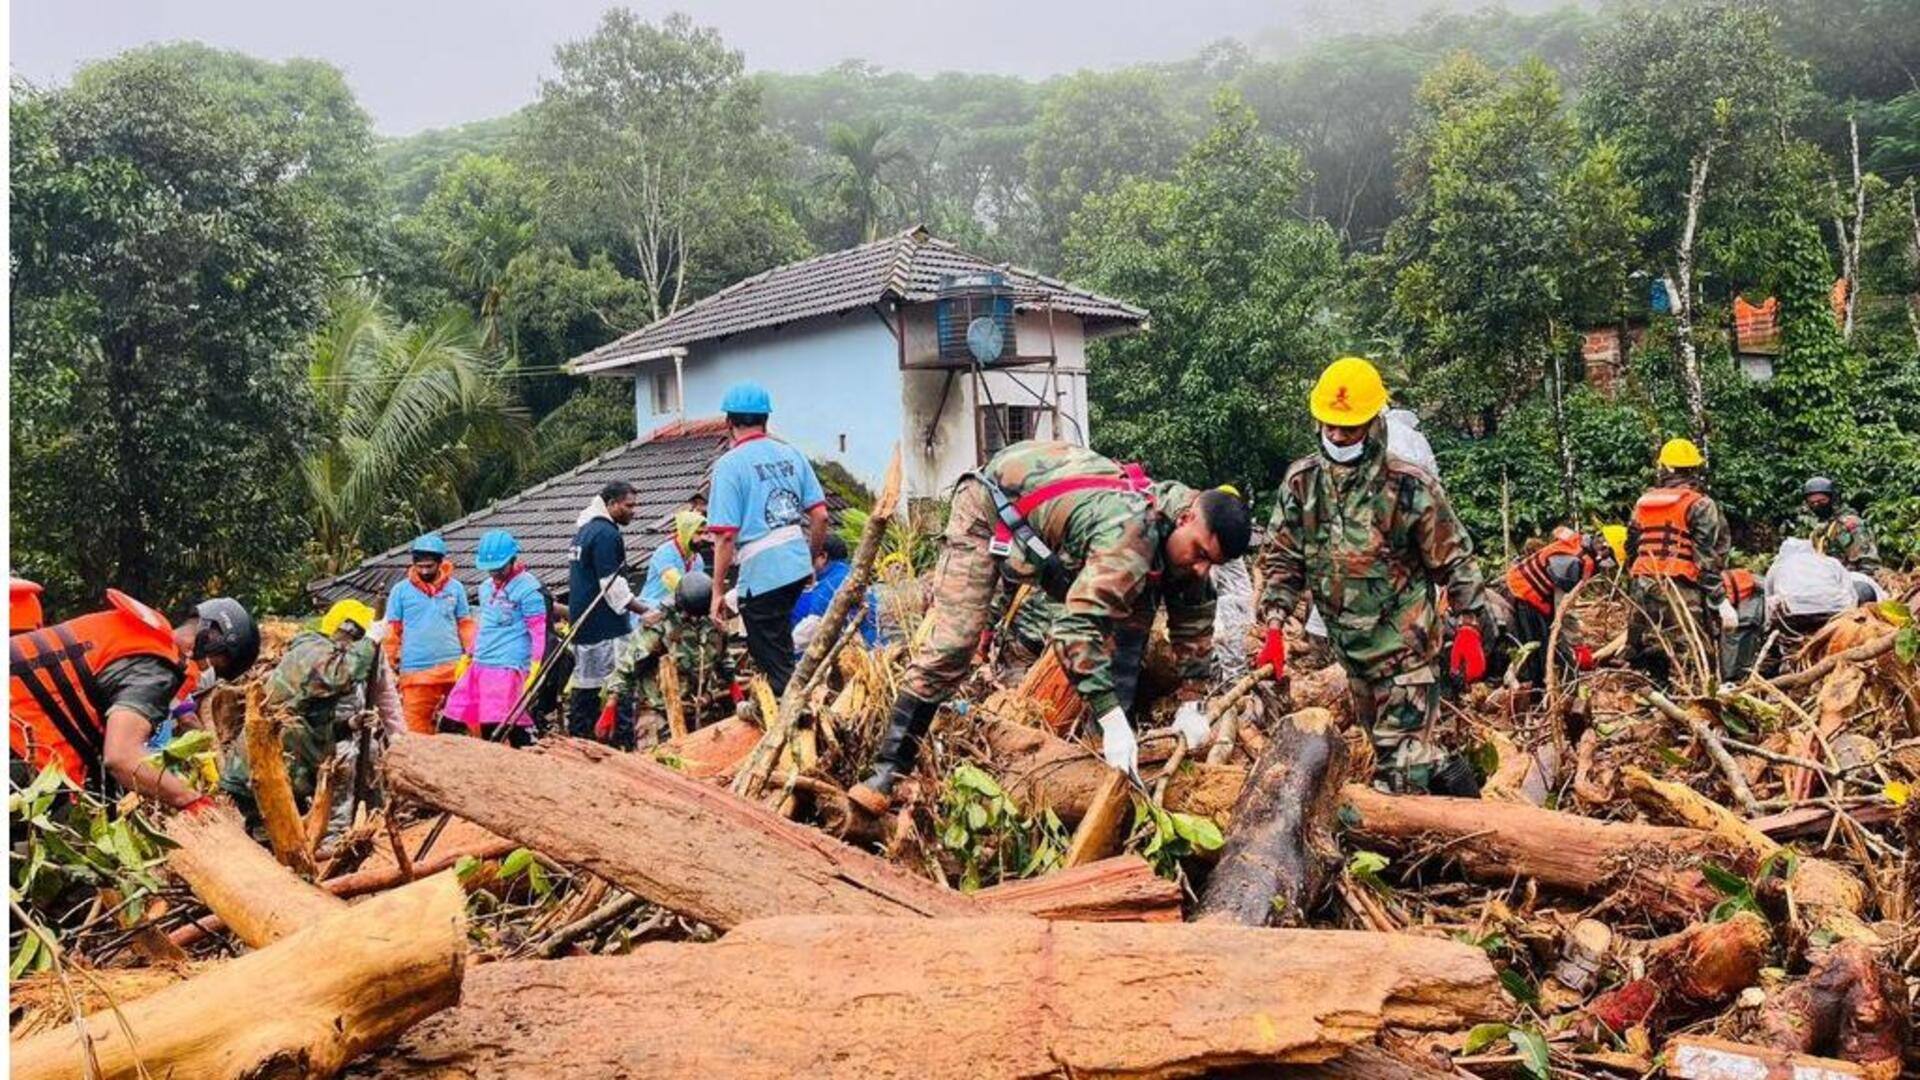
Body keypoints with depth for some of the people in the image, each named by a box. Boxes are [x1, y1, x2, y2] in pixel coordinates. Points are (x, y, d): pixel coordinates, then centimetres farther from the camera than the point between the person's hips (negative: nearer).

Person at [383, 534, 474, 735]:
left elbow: (465, 624, 11)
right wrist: (389, 666, 3)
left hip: (453, 667, 1)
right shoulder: (401, 590, 4)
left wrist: (471, 654, 0)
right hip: (415, 670, -1)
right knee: (417, 726, 0)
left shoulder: (455, 588, 7)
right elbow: (392, 631, 6)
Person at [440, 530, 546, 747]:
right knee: (449, 723, 9)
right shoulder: (486, 587, 16)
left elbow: (539, 630, -11)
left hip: (508, 668, -8)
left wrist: (534, 669, -17)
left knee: (496, 729, -12)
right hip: (480, 666, 8)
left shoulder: (528, 588, -9)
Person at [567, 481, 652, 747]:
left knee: (584, 685, 13)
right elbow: (612, 585, -18)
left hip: (582, 624, 10)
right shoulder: (606, 533, -14)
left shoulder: (584, 529, 17)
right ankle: (624, 744, -9)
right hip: (606, 626, -10)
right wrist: (644, 611, -11)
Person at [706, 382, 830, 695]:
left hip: (761, 574, -6)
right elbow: (820, 516, 6)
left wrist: (718, 591, -6)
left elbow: (726, 535, -13)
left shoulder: (729, 465, -9)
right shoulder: (791, 454, 7)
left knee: (775, 664, 5)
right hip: (798, 567, 6)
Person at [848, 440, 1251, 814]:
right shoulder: (1131, 533, -40)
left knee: (1136, 607, 0)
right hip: (991, 507, -9)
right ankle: (889, 769, -12)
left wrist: (1190, 705, -6)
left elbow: (1195, 618, -1)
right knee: (951, 642, -18)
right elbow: (1079, 626, -47)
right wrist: (1112, 721, -48)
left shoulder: (1184, 535, -12)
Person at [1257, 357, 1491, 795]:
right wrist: (1274, 630, -8)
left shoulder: (1411, 487, -15)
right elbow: (1281, 558, 0)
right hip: (1349, 649, 6)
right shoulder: (1302, 481, -4)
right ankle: (1452, 773, 41)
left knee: (1399, 758, -7)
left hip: (1406, 647, -5)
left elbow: (1455, 560, -6)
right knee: (1384, 740, 20)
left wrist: (1469, 629, -11)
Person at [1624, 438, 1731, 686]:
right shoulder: (1700, 505, -2)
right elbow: (1707, 560, -9)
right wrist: (1720, 601, -8)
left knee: (1645, 669, 11)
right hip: (1681, 592, -6)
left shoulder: (1642, 504, 15)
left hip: (1642, 591, 6)